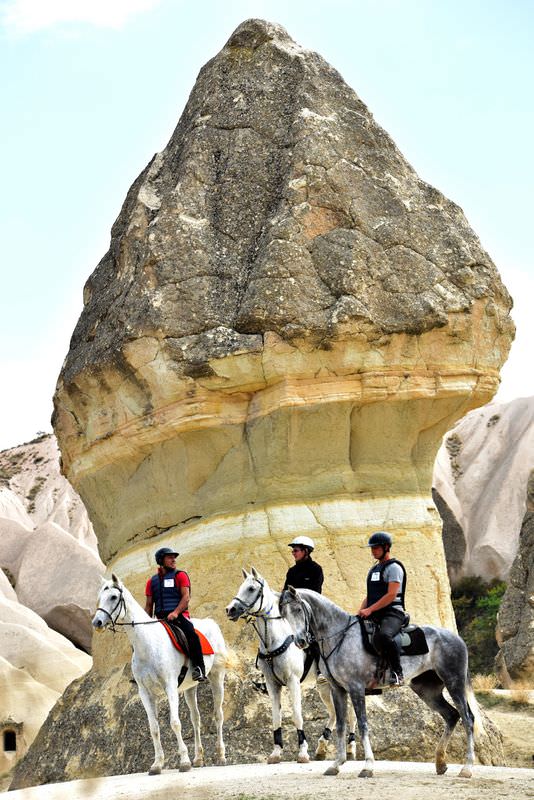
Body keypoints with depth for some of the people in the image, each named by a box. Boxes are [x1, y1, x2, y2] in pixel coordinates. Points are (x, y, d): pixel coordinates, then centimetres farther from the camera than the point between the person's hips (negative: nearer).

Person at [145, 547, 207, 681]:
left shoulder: (180, 575, 8)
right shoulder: (152, 581, 18)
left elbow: (186, 597, -5)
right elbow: (149, 605, 19)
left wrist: (176, 612, -21)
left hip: (179, 615, -5)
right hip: (161, 618, 5)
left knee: (191, 633, -31)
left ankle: (199, 668, -32)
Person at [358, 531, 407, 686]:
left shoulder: (394, 567, -4)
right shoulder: (374, 569, 22)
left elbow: (391, 595, -15)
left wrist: (370, 610, -19)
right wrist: (360, 613, 7)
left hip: (392, 612, -9)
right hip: (374, 615, 9)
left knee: (383, 636, -39)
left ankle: (397, 673, -27)